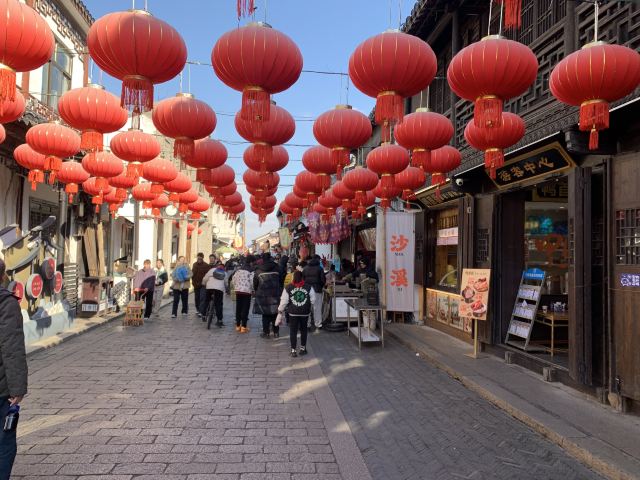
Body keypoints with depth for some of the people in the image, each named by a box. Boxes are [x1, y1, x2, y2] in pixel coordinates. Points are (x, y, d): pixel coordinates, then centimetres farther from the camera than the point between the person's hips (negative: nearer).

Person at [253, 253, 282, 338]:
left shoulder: (258, 270, -1)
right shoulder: (276, 268, 2)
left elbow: (255, 283, 7)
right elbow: (281, 280, 7)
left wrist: (256, 291, 23)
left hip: (263, 295, -1)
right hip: (276, 294, 1)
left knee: (265, 315, 6)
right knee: (275, 314, 9)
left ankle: (266, 332, 8)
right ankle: (276, 332, 14)